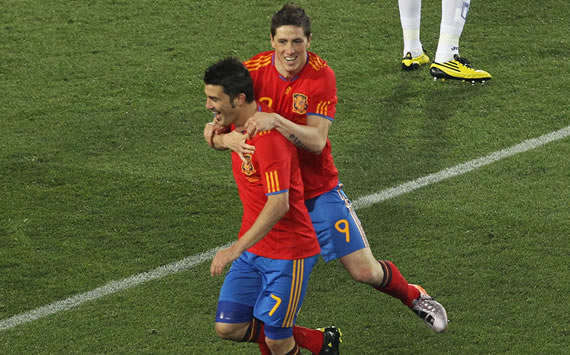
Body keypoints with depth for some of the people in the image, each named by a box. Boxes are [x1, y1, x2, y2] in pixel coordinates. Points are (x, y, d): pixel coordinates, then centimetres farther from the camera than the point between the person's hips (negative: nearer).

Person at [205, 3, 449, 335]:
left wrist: (276, 121, -41)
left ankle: (413, 296, 31)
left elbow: (316, 140, -25)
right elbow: (213, 130, -9)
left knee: (365, 271, 1)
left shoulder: (322, 76, -14)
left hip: (319, 190, -1)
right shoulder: (253, 71, -11)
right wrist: (228, 138, -33)